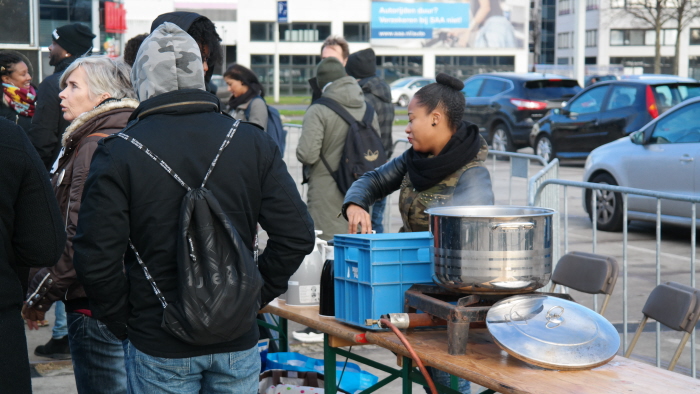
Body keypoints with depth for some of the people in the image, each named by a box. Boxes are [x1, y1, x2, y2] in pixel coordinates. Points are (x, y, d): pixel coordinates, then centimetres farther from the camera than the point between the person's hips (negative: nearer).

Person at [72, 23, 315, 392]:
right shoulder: (253, 143, -2)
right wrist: (256, 295, 7)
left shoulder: (118, 152, -10)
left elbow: (95, 257, -15)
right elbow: (297, 234, -4)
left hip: (158, 347, -2)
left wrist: (121, 320, -1)